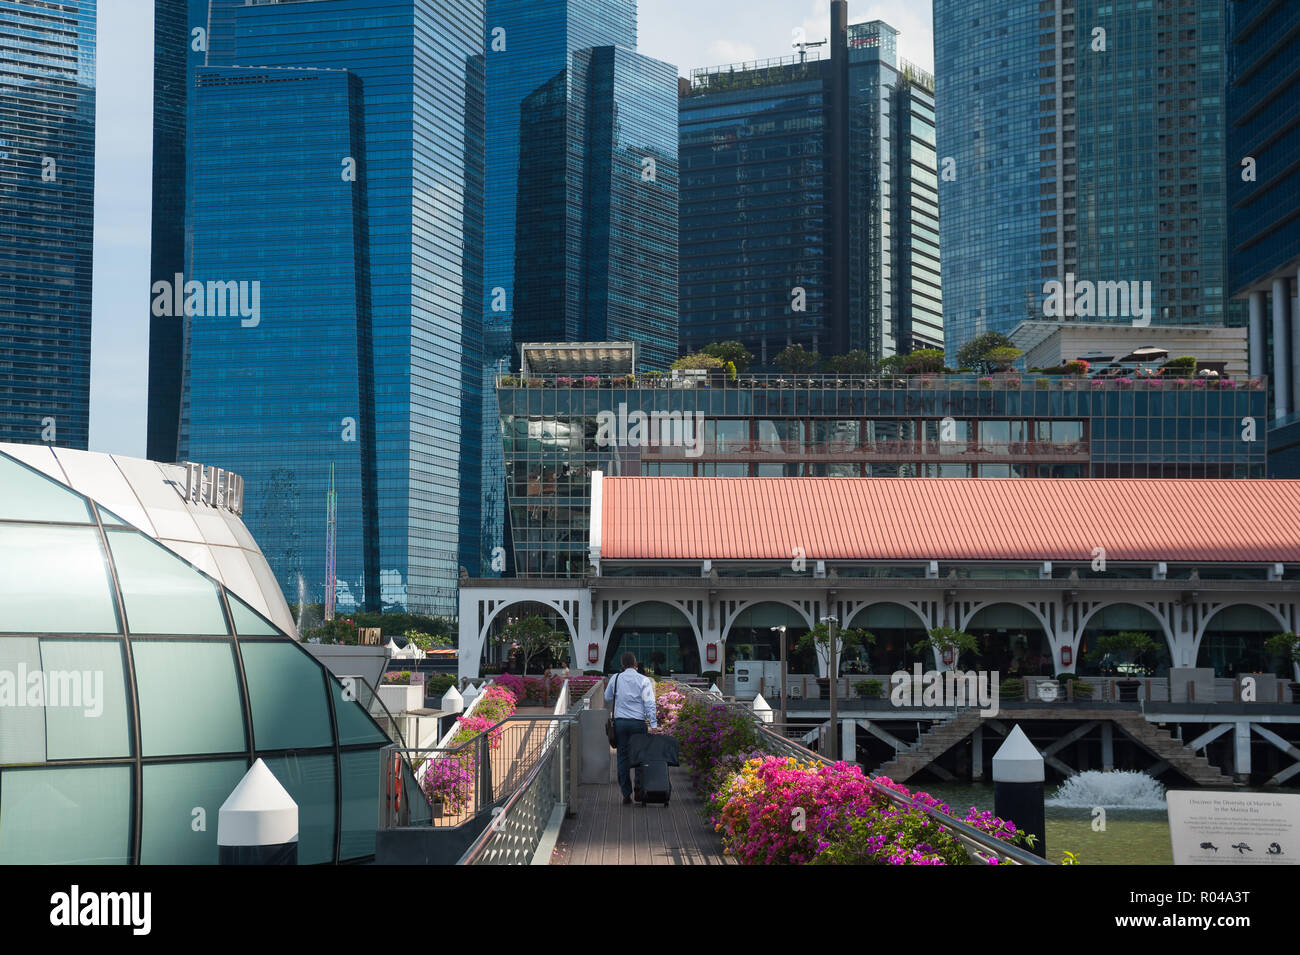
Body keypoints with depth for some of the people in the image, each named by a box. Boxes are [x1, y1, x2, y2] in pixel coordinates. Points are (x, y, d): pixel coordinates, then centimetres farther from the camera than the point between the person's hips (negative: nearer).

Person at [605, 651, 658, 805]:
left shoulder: (615, 679, 4)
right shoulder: (644, 681, -3)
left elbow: (607, 698, 17)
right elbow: (650, 704, -8)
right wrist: (654, 725, -9)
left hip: (620, 722, 2)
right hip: (638, 722, -2)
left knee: (623, 757, 5)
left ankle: (626, 794, 3)